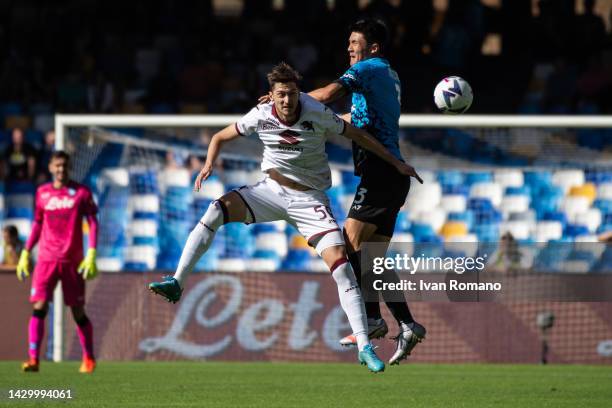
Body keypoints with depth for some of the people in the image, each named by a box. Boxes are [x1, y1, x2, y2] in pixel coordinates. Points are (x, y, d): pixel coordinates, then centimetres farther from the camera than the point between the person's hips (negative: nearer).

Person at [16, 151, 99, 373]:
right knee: (39, 307, -13)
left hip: (73, 261, -2)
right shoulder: (42, 193, 10)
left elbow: (93, 223, 0)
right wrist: (26, 253, 13)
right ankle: (33, 359, -18)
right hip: (46, 259, 2)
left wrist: (92, 254, -11)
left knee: (78, 311, 4)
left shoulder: (81, 192, 1)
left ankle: (89, 359, 20)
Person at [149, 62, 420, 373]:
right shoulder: (260, 116, -10)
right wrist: (209, 165, -15)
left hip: (309, 199, -2)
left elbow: (357, 135, -3)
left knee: (340, 263, -17)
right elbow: (220, 137, 5)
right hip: (272, 190, 2)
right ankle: (177, 283, -20)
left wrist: (396, 163, 1)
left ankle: (364, 347, -14)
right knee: (218, 209, -22)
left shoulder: (318, 115, -17)